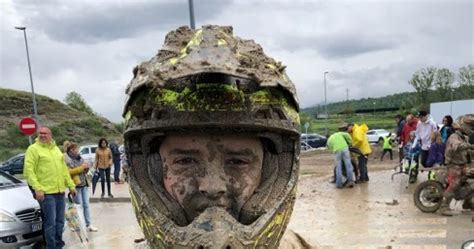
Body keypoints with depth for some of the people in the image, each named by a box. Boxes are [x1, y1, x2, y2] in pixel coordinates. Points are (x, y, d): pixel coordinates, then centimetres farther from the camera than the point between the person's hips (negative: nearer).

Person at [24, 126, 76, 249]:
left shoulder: (56, 149, 16)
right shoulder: (33, 149, -5)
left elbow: (64, 169, 21)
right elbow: (29, 170, -12)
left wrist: (71, 185, 17)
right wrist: (37, 188, -21)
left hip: (60, 191, 7)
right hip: (46, 192, -7)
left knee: (60, 221, 13)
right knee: (50, 223, -6)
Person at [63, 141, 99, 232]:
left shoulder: (79, 157, 17)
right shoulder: (66, 159, -6)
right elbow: (69, 171, -18)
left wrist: (86, 168, 4)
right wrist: (82, 167, -17)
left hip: (84, 184, 7)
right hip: (75, 185, -7)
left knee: (86, 205, 7)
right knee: (79, 206, -4)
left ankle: (88, 224, 10)